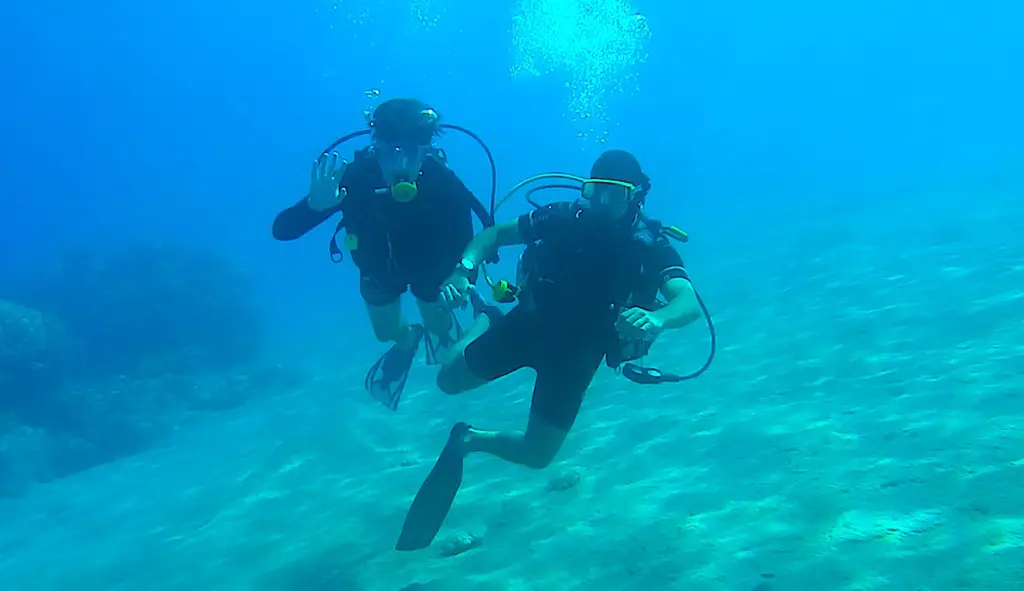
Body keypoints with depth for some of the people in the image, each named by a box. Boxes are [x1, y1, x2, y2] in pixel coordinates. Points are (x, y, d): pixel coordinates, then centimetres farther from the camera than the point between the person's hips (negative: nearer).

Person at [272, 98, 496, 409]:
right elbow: (282, 230, -40)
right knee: (386, 332, 18)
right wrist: (315, 205, -61)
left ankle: (439, 330, 53)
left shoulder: (444, 183, -40)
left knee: (440, 327, 14)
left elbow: (466, 244, -37)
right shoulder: (354, 177, -39)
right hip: (379, 267, 1)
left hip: (431, 266, -1)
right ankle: (407, 340, 56)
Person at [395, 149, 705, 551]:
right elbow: (491, 236, -8)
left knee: (536, 456, 0)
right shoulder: (565, 218, -17)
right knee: (448, 381, 5)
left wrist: (656, 319, -57)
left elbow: (690, 303, -33)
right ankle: (487, 322, 34)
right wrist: (465, 269, -30)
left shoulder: (651, 246, -19)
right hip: (530, 323, 1)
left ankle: (470, 441, 29)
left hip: (579, 352, 0)